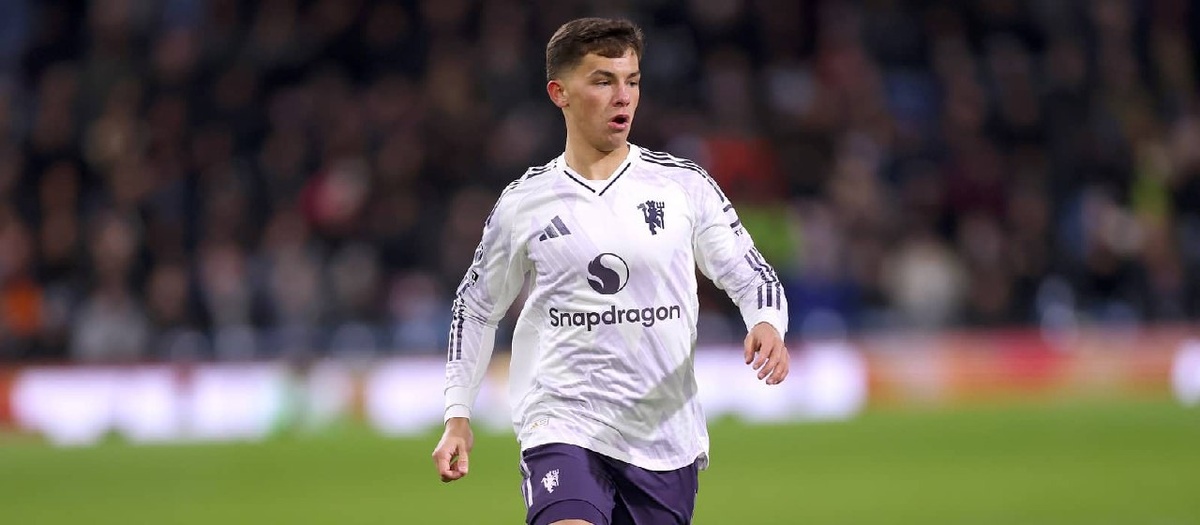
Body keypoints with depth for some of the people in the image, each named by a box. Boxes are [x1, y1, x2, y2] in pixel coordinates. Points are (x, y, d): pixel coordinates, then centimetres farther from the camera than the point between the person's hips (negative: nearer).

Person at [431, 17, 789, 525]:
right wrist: (457, 416, 12)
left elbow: (751, 276, 7)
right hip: (562, 427, -2)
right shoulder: (522, 204, 3)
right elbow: (476, 306, 17)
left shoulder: (684, 186, 3)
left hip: (666, 437, 2)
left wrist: (767, 325, -16)